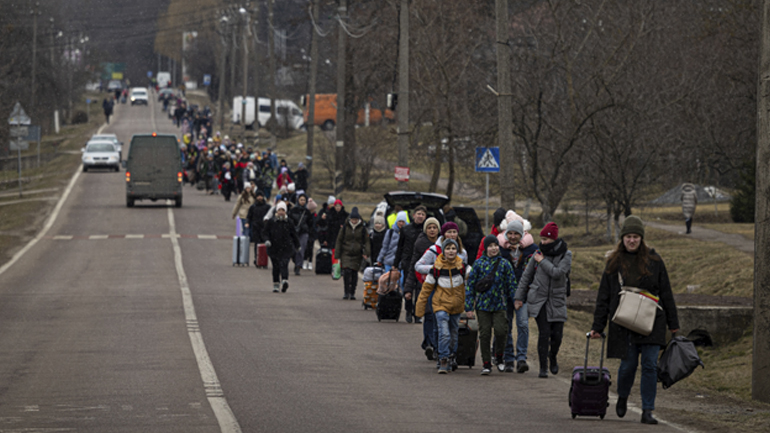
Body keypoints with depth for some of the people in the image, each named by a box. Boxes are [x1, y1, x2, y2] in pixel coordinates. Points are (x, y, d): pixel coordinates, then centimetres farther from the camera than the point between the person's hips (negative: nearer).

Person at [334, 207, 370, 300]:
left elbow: (366, 241, 4)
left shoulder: (362, 229, 2)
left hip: (357, 254, 1)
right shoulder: (345, 227, 2)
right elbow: (339, 240, 7)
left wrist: (366, 253, -13)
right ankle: (347, 292, -9)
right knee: (347, 272, -16)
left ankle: (352, 293, 15)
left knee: (354, 274, 3)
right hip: (346, 253, -1)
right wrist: (337, 255, 3)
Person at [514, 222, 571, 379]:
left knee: (557, 335, -2)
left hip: (557, 300, 0)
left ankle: (552, 357, 30)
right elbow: (526, 276, 12)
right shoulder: (538, 254, 5)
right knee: (544, 333, -11)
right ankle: (543, 367, -4)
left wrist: (542, 262, -9)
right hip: (538, 299, 0)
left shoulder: (566, 255, -1)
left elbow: (558, 273, -17)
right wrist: (519, 297, 11)